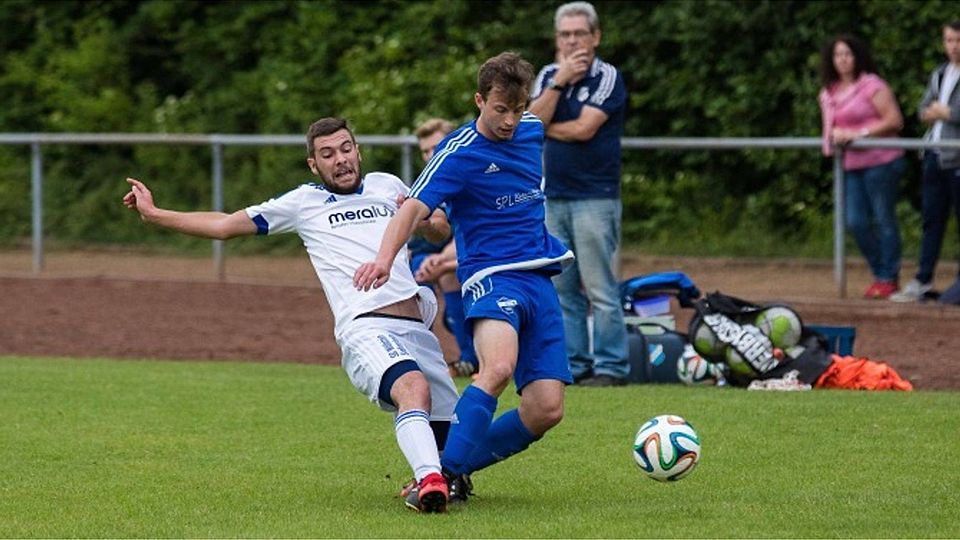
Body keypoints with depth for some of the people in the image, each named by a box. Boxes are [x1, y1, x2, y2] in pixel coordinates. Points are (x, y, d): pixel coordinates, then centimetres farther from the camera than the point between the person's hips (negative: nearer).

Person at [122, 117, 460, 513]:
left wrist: (421, 217, 9)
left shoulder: (386, 186, 25)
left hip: (417, 327, 4)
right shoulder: (304, 202, 17)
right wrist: (153, 214, 18)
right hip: (366, 328, -4)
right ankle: (430, 482, -53)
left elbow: (441, 231, 33)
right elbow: (225, 225, 20)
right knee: (414, 388, -36)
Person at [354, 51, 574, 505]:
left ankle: (455, 469, 11)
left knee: (546, 409, -6)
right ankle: (444, 472, -31)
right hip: (492, 275, -6)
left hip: (541, 279, 6)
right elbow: (415, 207, -23)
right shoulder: (458, 153, -10)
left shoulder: (533, 131, 10)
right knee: (498, 368, -36)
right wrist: (385, 258, -39)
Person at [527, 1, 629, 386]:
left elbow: (584, 128, -15)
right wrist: (560, 80, -9)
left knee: (602, 289, -7)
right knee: (562, 290, 8)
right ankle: (572, 365, 12)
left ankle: (610, 367, -5)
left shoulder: (607, 78, -4)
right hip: (554, 197, 6)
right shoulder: (548, 76, 14)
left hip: (595, 198, -6)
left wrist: (546, 128, 1)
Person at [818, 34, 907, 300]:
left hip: (880, 161, -7)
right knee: (856, 222, 3)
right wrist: (835, 135, 2)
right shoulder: (828, 93, 14)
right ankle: (880, 273, 18)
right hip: (851, 165, 7)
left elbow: (895, 120, -12)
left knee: (884, 219, -3)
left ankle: (889, 278, 4)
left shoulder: (871, 85, -7)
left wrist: (860, 133, -15)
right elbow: (829, 127, 26)